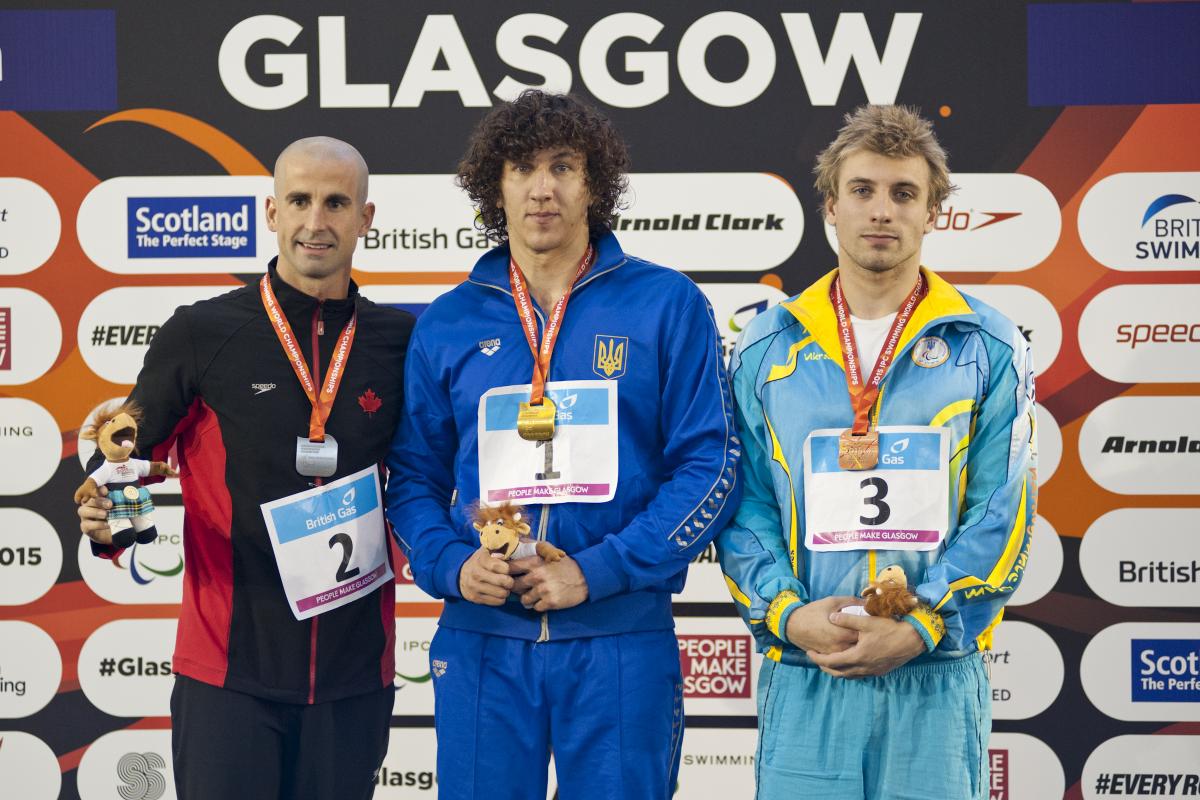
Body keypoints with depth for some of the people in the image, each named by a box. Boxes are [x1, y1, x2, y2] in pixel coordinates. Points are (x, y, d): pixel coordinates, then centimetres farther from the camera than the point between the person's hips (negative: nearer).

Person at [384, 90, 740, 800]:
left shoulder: (666, 305, 0)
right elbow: (415, 476, 12)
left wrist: (598, 571, -12)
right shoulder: (447, 325, 9)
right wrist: (452, 565, -8)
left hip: (622, 639, -2)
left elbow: (711, 464, -4)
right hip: (482, 640, 2)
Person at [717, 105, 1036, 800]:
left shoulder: (988, 349, 4)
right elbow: (743, 502, 6)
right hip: (801, 679, 1)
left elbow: (1002, 515, -1)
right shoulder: (768, 349, 8)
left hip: (937, 676, -1)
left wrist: (920, 629, -10)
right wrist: (787, 614, -9)